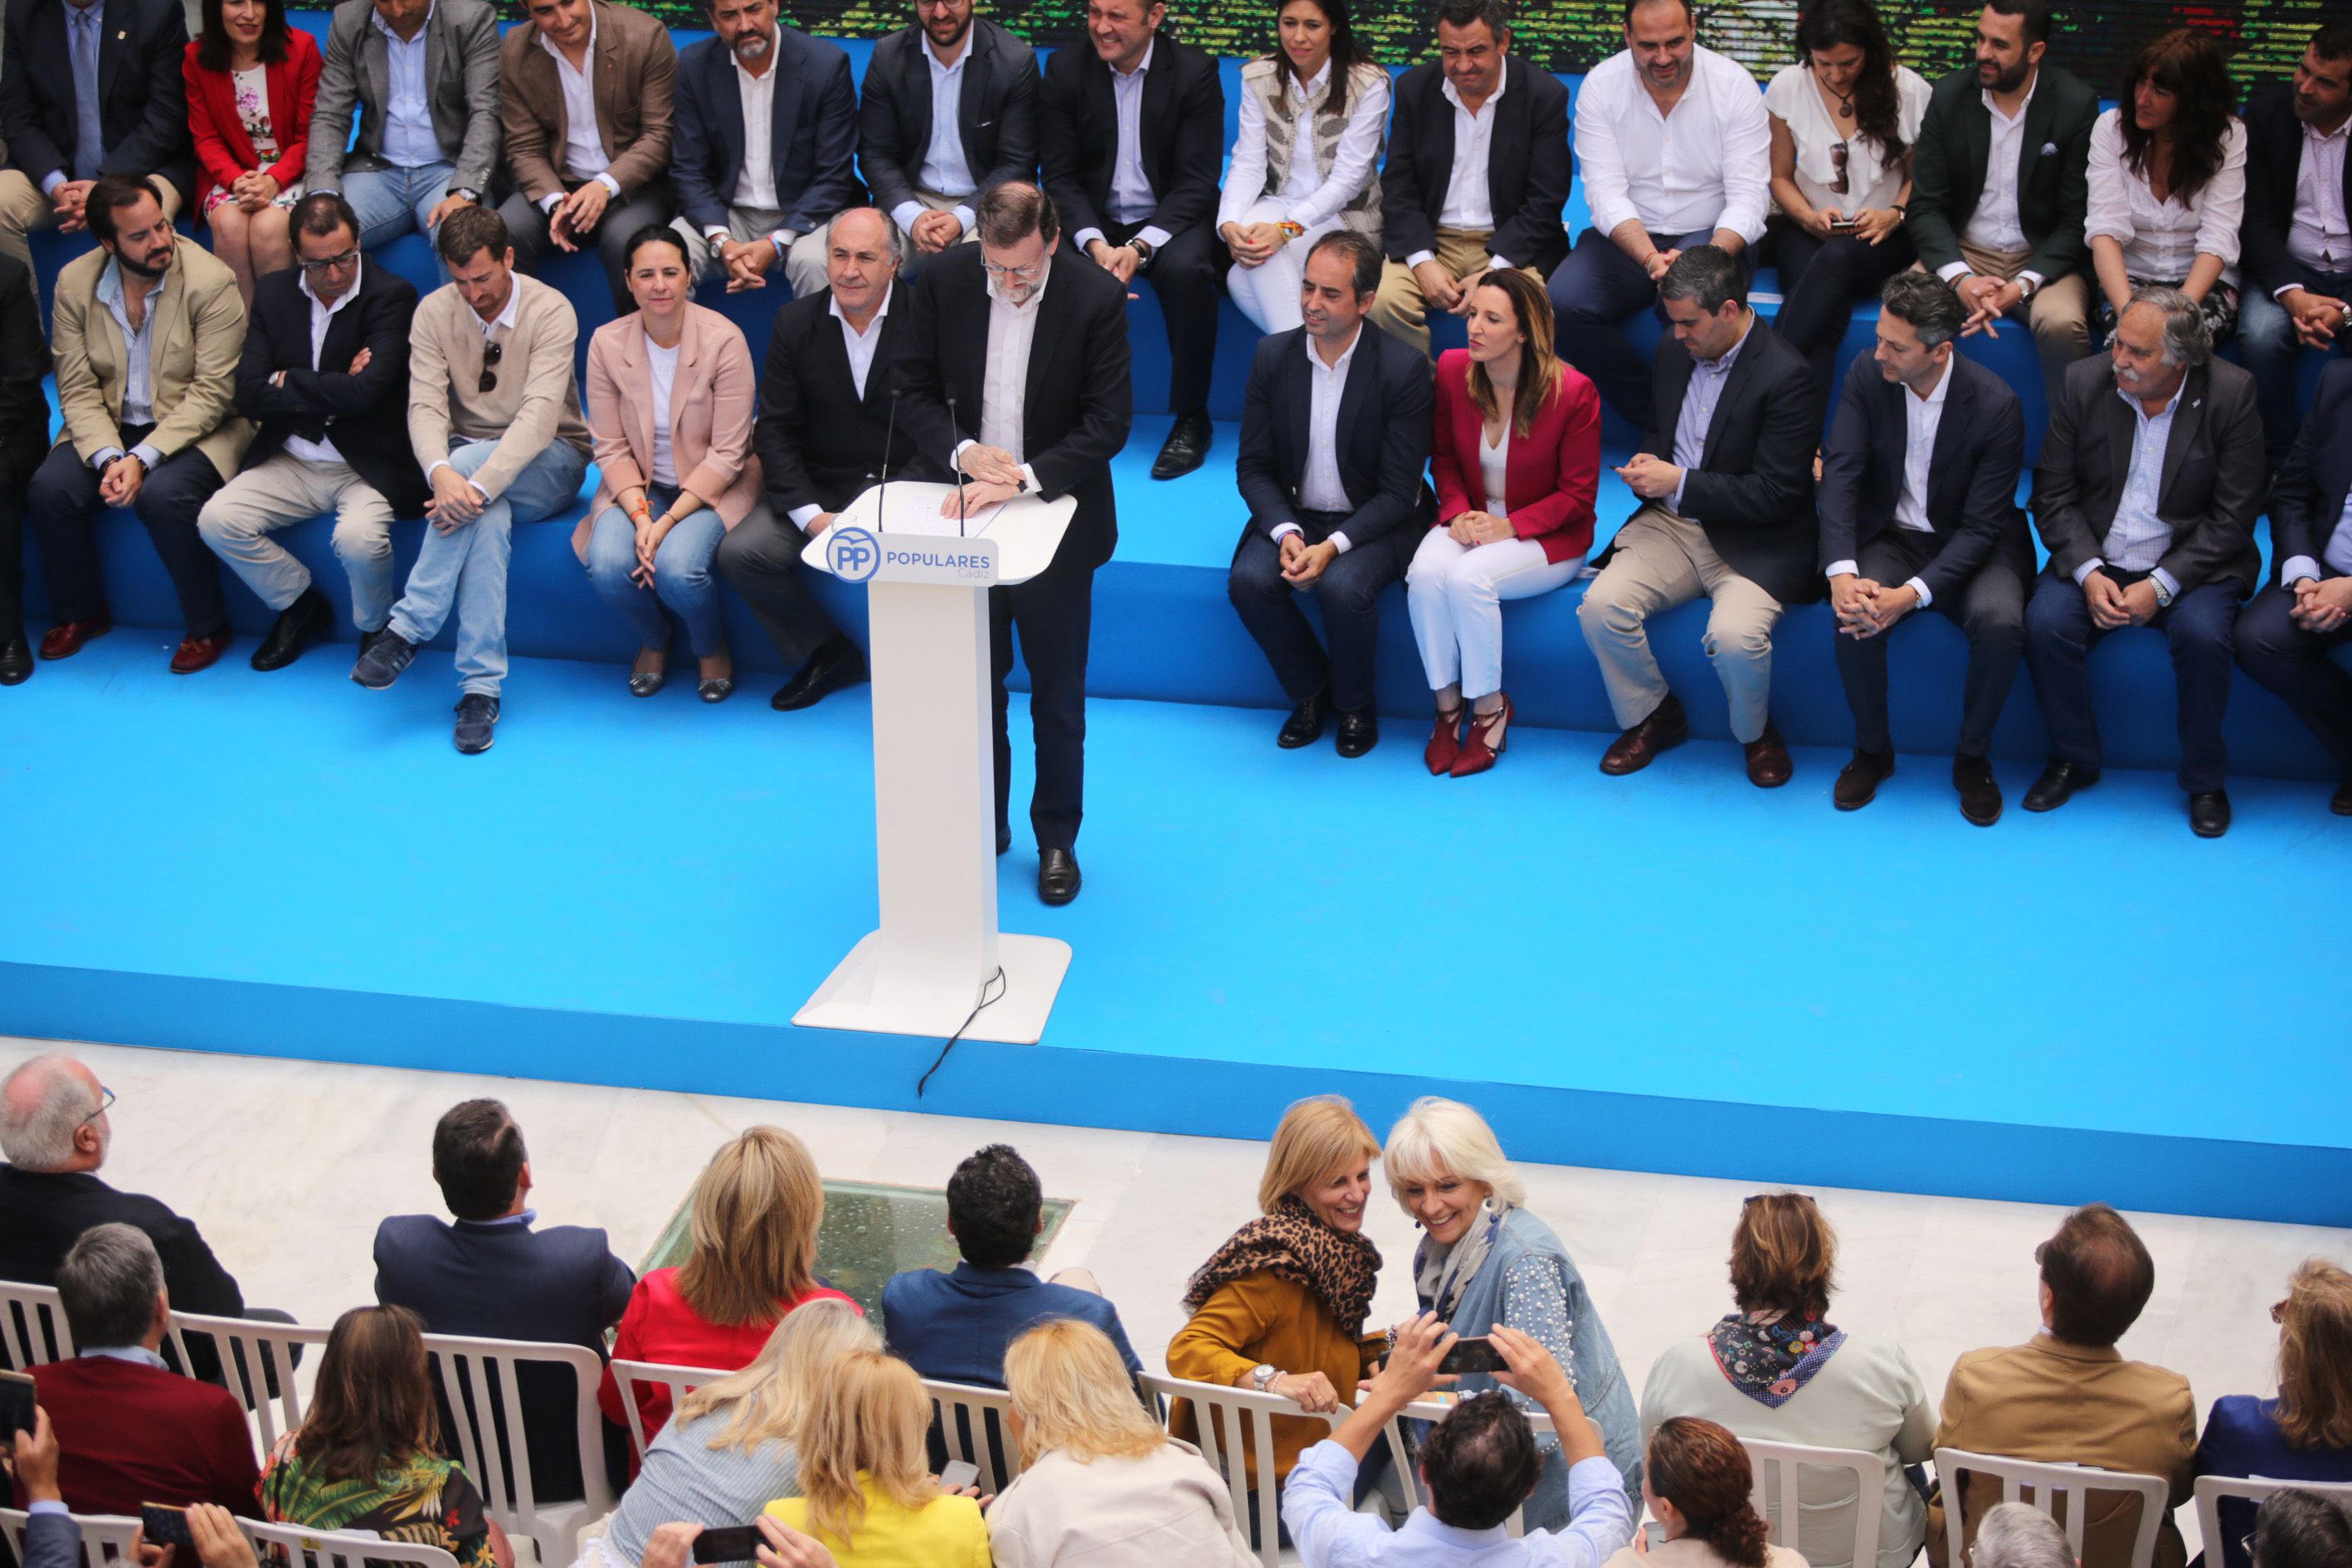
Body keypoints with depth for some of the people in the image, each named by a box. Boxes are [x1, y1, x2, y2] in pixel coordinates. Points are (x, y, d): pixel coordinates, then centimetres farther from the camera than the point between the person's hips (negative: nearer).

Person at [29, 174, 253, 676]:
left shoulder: (210, 282, -15)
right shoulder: (75, 282, -3)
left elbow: (211, 393, -17)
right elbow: (77, 389, -3)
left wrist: (143, 459, -25)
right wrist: (108, 457, -21)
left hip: (191, 430, -4)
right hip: (108, 429, 4)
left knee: (163, 495, -33)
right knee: (48, 488, -21)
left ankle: (208, 627, -10)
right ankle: (81, 612, 5)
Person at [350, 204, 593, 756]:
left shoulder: (551, 311, -14)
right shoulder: (435, 311, -3)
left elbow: (540, 413, -25)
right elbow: (425, 405, -12)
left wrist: (477, 483, -39)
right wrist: (440, 473, -36)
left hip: (547, 463, -2)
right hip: (466, 456, 2)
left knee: (476, 480, -36)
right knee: (489, 515, -35)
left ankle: (408, 629, -31)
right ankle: (481, 686, -37)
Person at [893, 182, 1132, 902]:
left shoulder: (1097, 296, -17)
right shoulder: (943, 281, -9)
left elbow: (1107, 423, -17)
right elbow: (916, 390, -1)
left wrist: (1022, 478, -27)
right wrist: (962, 451, -21)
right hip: (968, 516, 3)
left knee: (1057, 695, 10)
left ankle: (1056, 838, 25)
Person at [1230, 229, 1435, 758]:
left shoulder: (1404, 370, -15)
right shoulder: (1273, 356, -3)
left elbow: (1398, 492, -14)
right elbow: (1253, 467, 0)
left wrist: (1333, 546, -27)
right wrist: (1285, 532, -19)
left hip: (1375, 519, -4)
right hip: (1293, 513, 4)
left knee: (1344, 587, -33)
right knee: (1249, 580, -26)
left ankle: (1356, 704, -2)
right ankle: (1310, 692, 1)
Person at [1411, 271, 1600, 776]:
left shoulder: (1572, 391, -18)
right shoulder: (1452, 370, -6)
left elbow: (1577, 493, -10)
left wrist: (1510, 526, -20)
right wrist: (1458, 512, -10)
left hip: (1548, 535, -4)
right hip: (1471, 521, 4)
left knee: (1468, 577, -32)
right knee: (1425, 572, -29)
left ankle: (1489, 706, -12)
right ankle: (1446, 703, -13)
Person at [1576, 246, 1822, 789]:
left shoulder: (1787, 377, -16)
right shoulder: (1674, 353, 7)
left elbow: (1776, 496, -18)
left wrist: (1679, 482, -18)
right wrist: (1647, 463, 0)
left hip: (1754, 541, -6)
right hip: (1672, 524, 6)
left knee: (1734, 636, -32)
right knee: (1601, 606, -19)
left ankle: (1756, 734, 3)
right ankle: (1652, 718, 7)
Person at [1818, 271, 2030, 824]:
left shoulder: (1996, 406, -20)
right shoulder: (1867, 376, -11)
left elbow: (1982, 525, -19)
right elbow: (1840, 474, -13)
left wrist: (1912, 595, -32)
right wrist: (1842, 573, -30)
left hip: (1971, 548, -2)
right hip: (1892, 535, 2)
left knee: (2000, 624, -32)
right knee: (1857, 617, -29)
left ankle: (1973, 757, -6)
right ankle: (1872, 750, -3)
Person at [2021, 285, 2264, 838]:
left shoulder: (2231, 393, -10)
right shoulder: (2084, 383, -4)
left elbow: (2233, 516, -9)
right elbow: (2053, 495, 0)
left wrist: (2161, 585, -19)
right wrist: (2088, 573, -16)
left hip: (2189, 564, -2)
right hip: (2095, 560, 2)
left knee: (2204, 635, -31)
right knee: (2046, 623, -25)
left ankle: (2204, 780, -8)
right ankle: (2073, 760, -2)